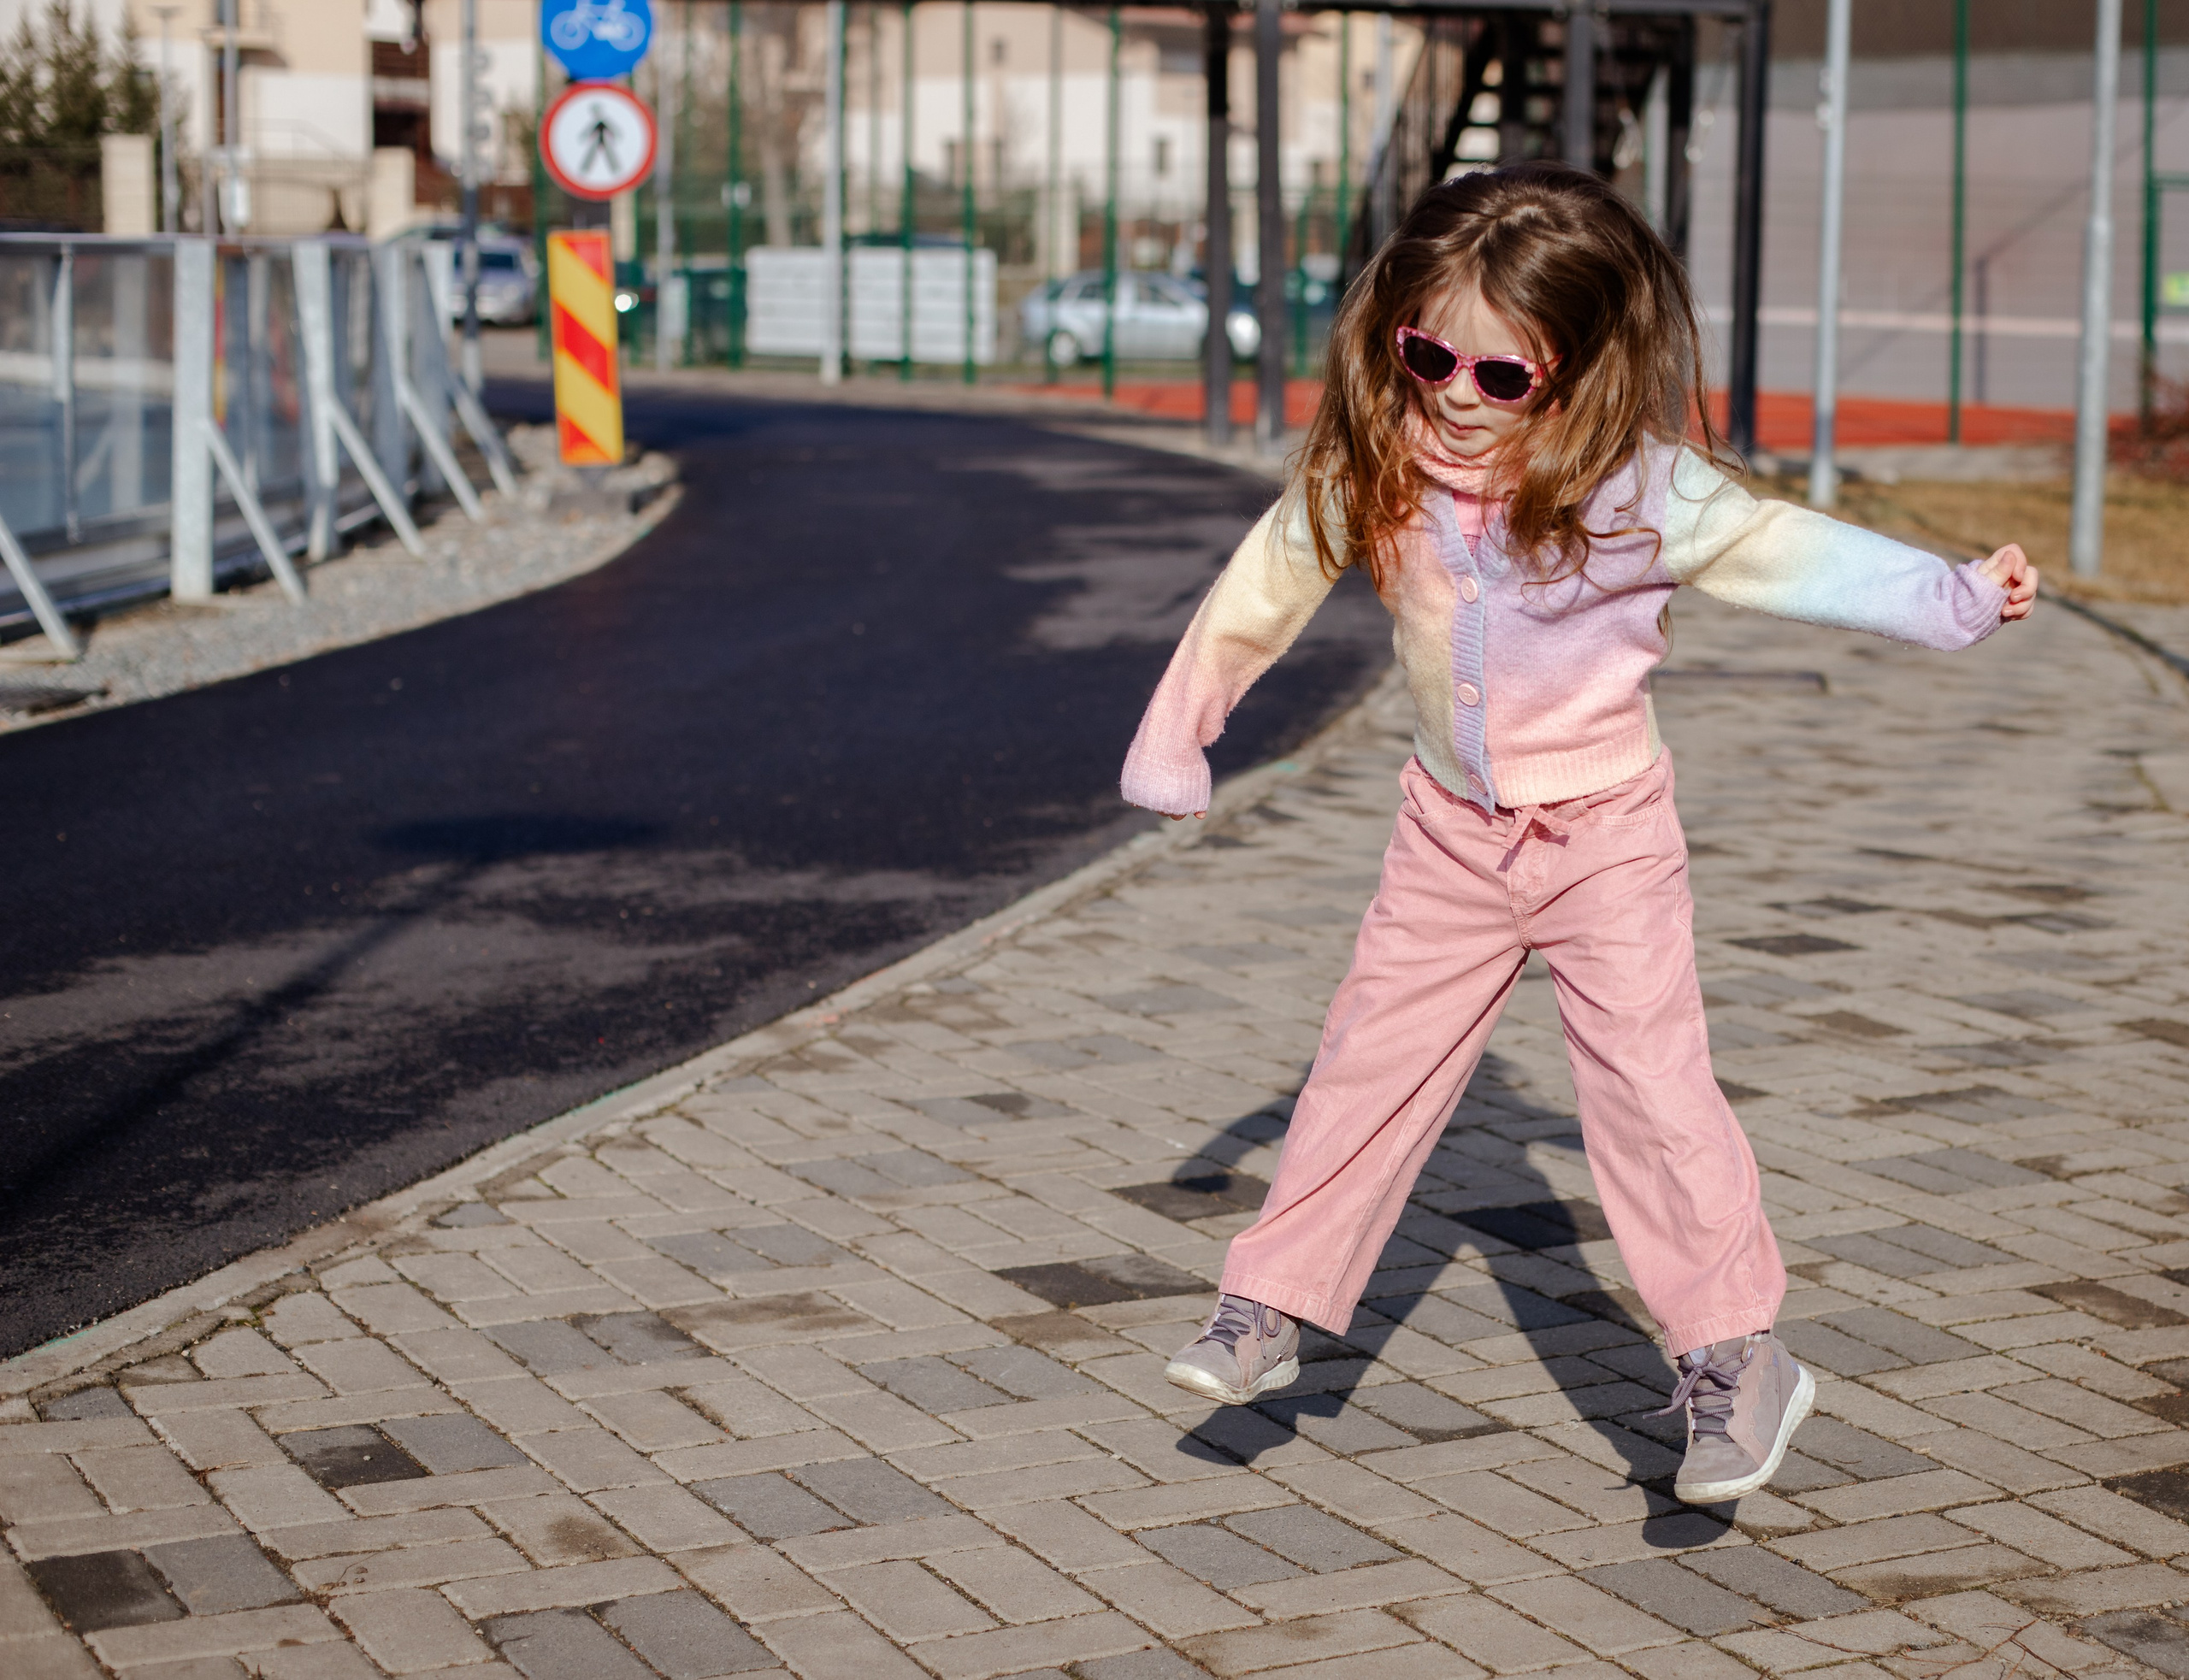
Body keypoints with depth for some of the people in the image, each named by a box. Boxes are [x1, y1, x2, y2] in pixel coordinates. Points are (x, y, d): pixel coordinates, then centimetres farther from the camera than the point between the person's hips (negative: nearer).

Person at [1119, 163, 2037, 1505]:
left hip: (1606, 827, -3)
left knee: (1649, 1075, -9)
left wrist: (1960, 597, -16)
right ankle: (1272, 1308, 19)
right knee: (1371, 1061, 8)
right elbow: (1262, 594, 2)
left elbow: (1789, 553, -10)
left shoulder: (1640, 488, -18)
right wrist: (1175, 737, 9)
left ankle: (1738, 1354, -1)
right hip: (1453, 829, 4)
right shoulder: (1370, 473, -10)